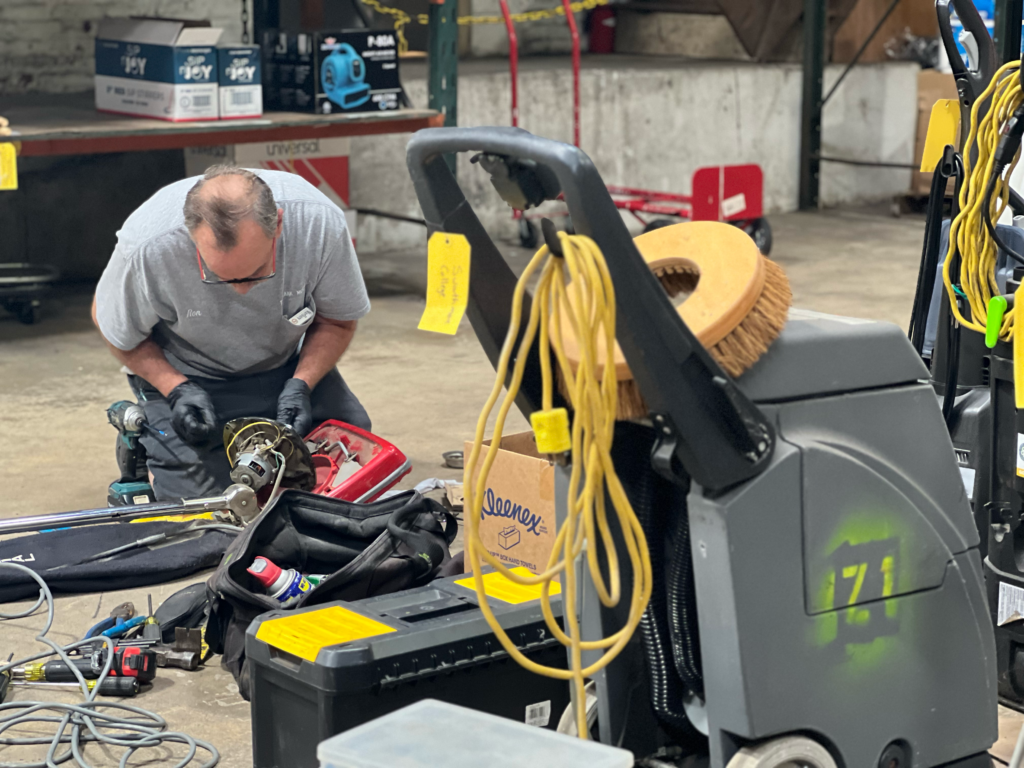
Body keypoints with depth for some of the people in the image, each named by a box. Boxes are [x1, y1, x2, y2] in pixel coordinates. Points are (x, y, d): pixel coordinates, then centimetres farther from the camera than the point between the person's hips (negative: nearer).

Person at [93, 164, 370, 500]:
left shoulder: (320, 223, -28)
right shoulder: (148, 248, -32)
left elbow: (337, 320, -9)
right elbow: (113, 326, -11)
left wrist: (301, 385, -24)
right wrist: (176, 390, -24)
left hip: (288, 365, 2)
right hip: (184, 373, -2)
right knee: (197, 496, -18)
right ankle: (144, 441, 12)